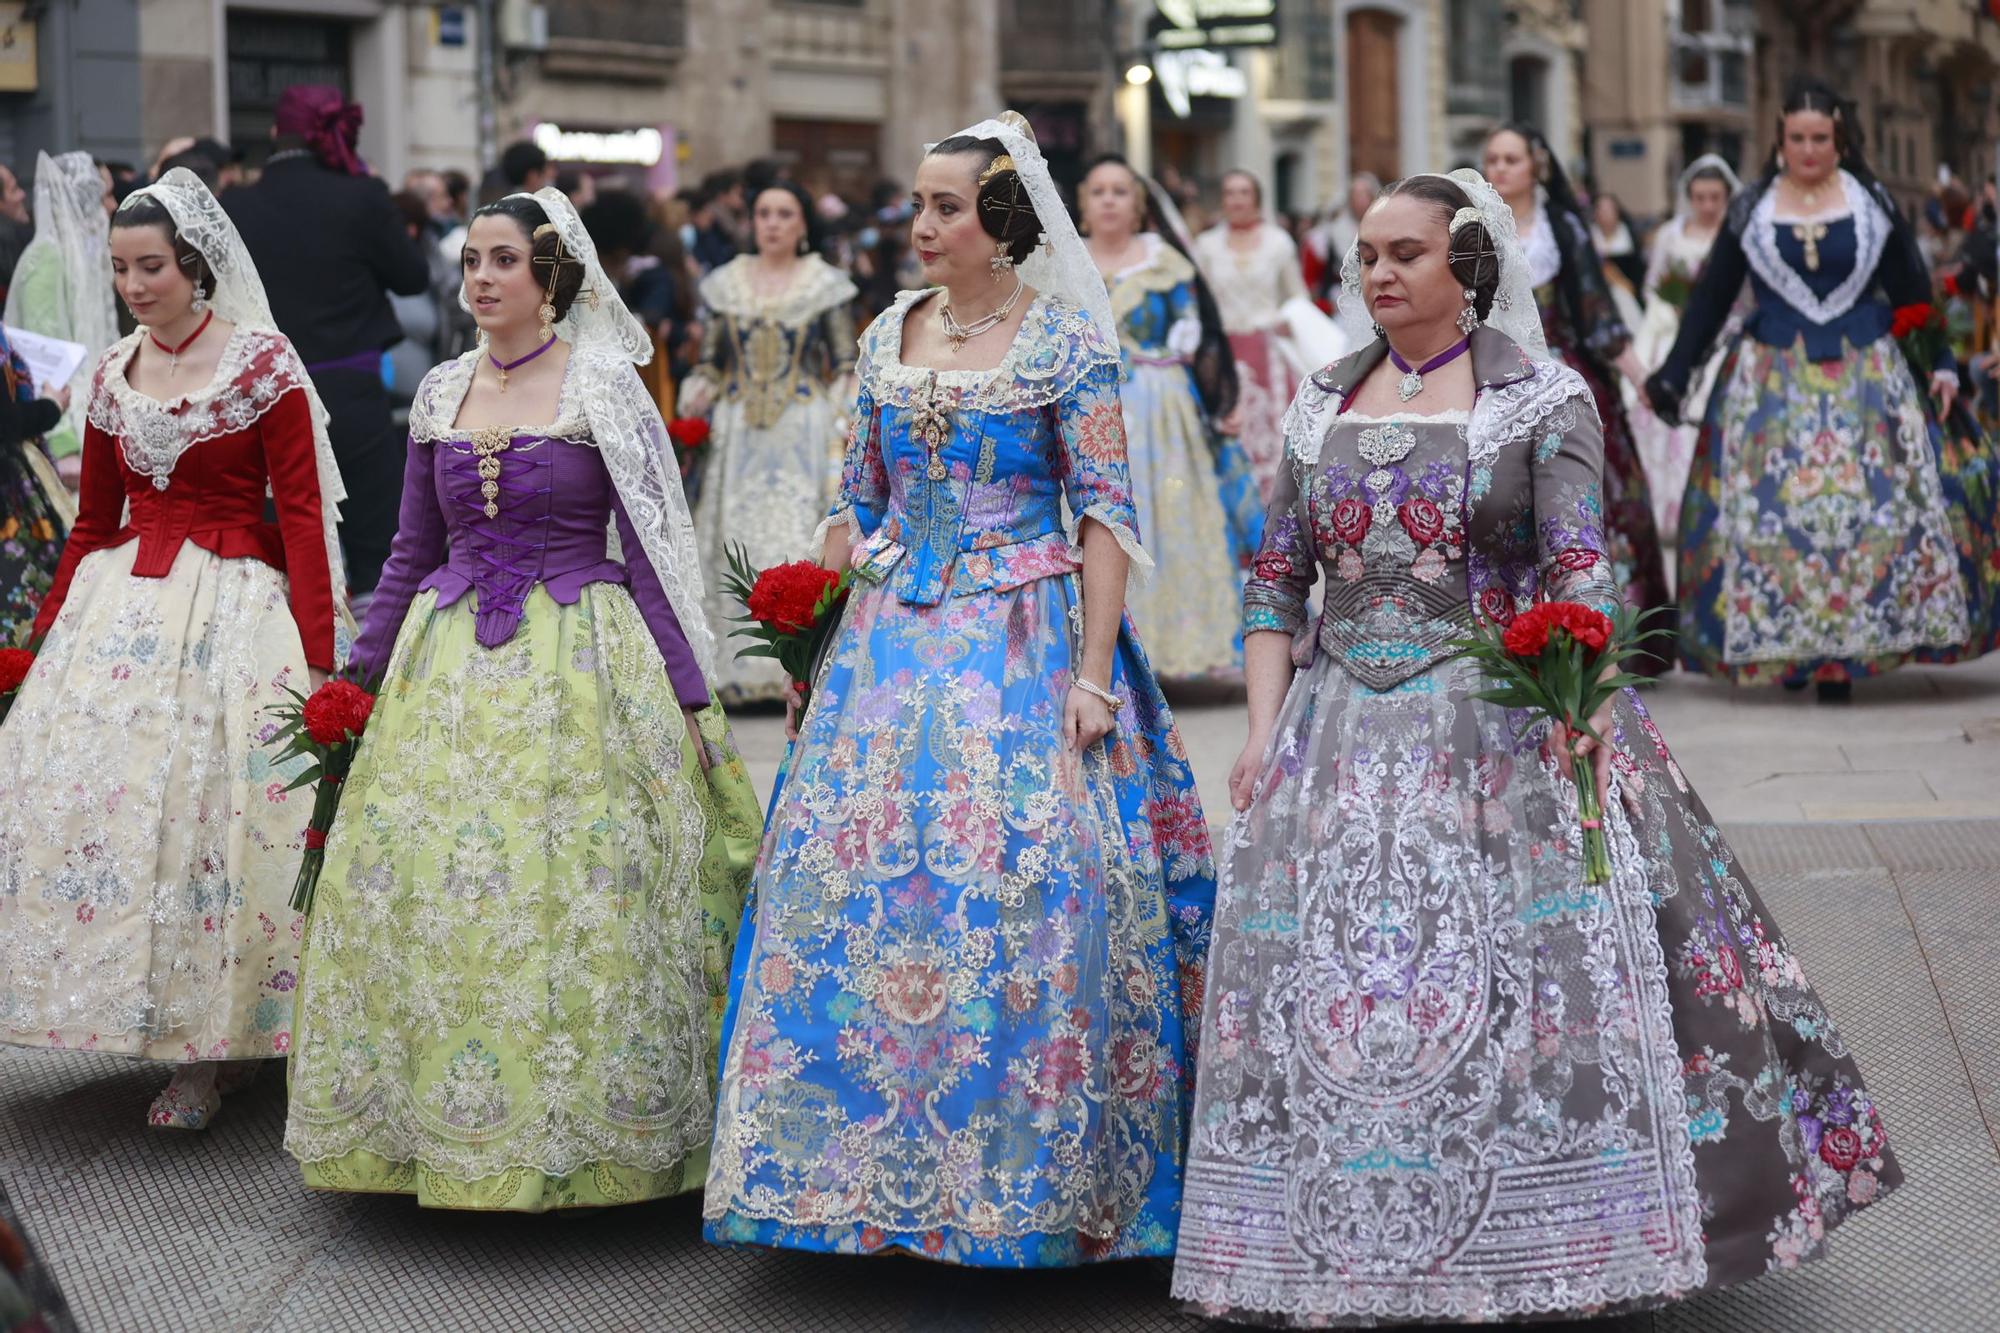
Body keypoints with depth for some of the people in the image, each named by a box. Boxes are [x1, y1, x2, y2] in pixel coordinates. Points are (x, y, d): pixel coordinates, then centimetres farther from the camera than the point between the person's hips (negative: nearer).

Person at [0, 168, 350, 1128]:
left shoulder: (263, 361, -6)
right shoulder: (113, 374, 11)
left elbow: (301, 512, -9)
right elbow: (95, 519, 18)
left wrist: (317, 654, -14)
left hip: (232, 605, -5)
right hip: (119, 604, 5)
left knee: (213, 810, -5)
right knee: (78, 791, -1)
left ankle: (211, 1049, 7)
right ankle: (146, 1011, 13)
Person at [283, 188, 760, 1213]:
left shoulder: (604, 387, -2)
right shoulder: (440, 394, 11)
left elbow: (649, 545, -2)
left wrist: (688, 695, -5)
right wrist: (359, 672, 17)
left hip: (580, 664, -4)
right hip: (448, 666, 4)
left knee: (575, 885, -6)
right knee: (422, 880, 0)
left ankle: (575, 1126, 6)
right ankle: (440, 1125, 11)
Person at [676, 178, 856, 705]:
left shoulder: (825, 284, 5)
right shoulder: (725, 284, 11)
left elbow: (844, 369, 5)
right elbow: (708, 363, 14)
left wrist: (839, 433, -6)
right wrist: (695, 401, -4)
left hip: (803, 431, -2)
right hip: (736, 433, 2)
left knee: (799, 542, -9)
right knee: (734, 540, -3)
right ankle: (736, 670, 2)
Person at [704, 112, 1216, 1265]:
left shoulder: (1066, 343, -4)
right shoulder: (889, 338, 11)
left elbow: (1106, 516, -7)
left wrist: (1093, 673, -15)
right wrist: (824, 639, 11)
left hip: (1024, 642, -5)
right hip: (893, 644, 5)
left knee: (1022, 888, -9)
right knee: (855, 878, 0)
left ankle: (1030, 1178, 3)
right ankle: (872, 1164, 12)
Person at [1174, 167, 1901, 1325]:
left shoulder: (1540, 395, -1)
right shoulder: (1324, 405, 12)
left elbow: (1582, 566, -11)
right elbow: (1277, 581, 13)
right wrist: (1264, 731, 3)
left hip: (1507, 729, -4)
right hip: (1345, 737, 4)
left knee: (1534, 993, -8)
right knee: (1319, 1002, 0)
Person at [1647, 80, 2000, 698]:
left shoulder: (1873, 205, 5)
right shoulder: (1750, 211, 5)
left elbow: (1913, 292, 9)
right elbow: (1711, 298, 8)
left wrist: (1940, 366, 3)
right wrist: (1674, 375, 4)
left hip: (1866, 379, 0)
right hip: (1773, 384, 0)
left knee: (1872, 507, -5)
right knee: (1771, 513, -4)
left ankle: (1845, 652, 0)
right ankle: (1785, 650, 4)